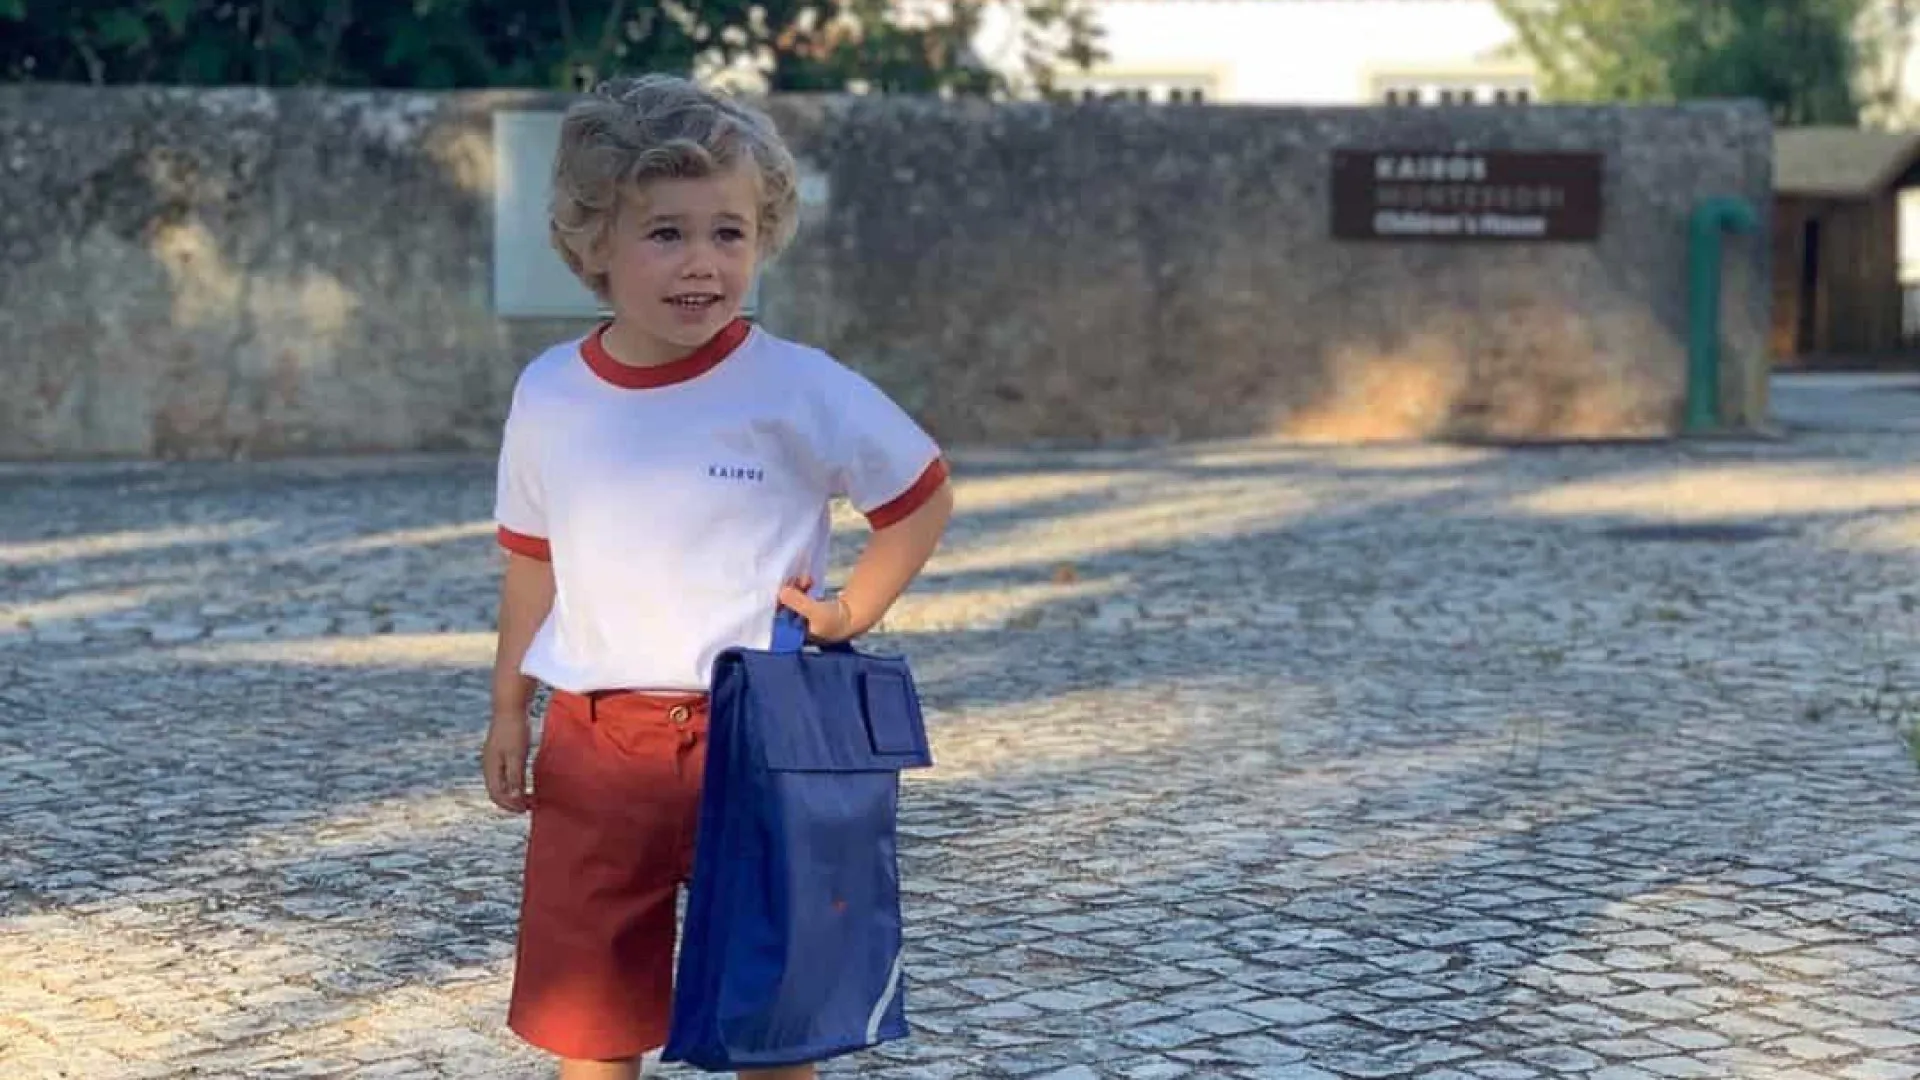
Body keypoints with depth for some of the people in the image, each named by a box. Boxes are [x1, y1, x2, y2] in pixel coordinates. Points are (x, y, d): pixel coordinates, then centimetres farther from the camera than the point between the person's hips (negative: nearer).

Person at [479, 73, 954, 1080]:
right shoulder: (549, 394, 1)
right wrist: (507, 708, 16)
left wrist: (852, 611, -8)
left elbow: (923, 496, 2)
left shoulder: (799, 389, -11)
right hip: (593, 741, 3)